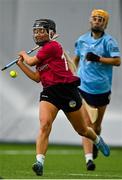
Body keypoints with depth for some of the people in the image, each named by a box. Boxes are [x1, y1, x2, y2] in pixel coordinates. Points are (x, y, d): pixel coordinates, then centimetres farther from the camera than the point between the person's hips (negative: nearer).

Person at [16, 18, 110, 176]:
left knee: (82, 130, 13)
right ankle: (39, 162, -30)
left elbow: (31, 62, -8)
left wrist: (24, 55, 14)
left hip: (67, 91, -6)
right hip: (49, 92, 6)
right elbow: (37, 77, 17)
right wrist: (20, 64, 15)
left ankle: (98, 141, 46)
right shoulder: (42, 53, 16)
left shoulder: (53, 46, -10)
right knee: (44, 125, -21)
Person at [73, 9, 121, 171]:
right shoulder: (82, 40, 7)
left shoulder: (109, 41, -4)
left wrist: (98, 59, -24)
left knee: (97, 126, 12)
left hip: (102, 89, -1)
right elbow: (76, 59, 24)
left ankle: (95, 143, 45)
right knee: (86, 124, -12)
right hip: (84, 88, 1)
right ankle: (89, 158, -19)